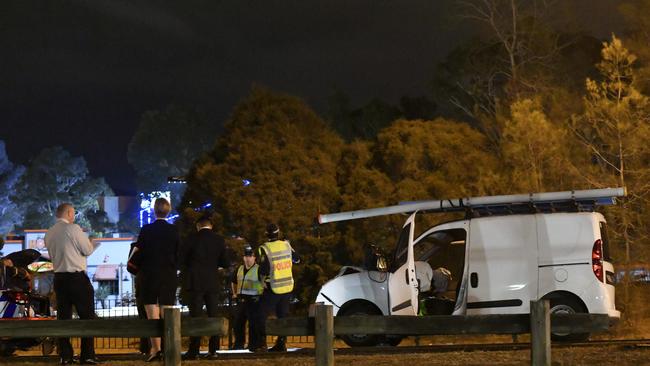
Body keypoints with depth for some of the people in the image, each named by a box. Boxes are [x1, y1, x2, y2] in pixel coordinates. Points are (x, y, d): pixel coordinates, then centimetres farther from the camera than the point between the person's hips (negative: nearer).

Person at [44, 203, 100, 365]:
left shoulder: (49, 233, 8)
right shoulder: (73, 228, -11)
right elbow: (88, 250, -7)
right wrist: (90, 243, 15)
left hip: (59, 277, 6)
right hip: (77, 277, -6)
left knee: (63, 316, 8)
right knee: (86, 315, 0)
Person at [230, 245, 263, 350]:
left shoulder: (259, 270, -7)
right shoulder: (239, 269, 14)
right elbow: (233, 282, 30)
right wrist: (234, 293, 23)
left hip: (254, 301, -7)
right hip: (241, 301, 7)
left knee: (253, 324, -7)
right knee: (238, 323, 9)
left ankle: (253, 344, 0)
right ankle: (239, 344, 20)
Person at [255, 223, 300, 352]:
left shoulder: (265, 249, -15)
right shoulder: (286, 245, 0)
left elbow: (263, 270, -19)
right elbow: (297, 259, 15)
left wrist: (262, 279, 2)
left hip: (273, 289, -5)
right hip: (288, 287, 5)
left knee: (261, 315, 0)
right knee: (283, 315, 13)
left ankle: (262, 343, -8)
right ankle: (281, 343, 11)